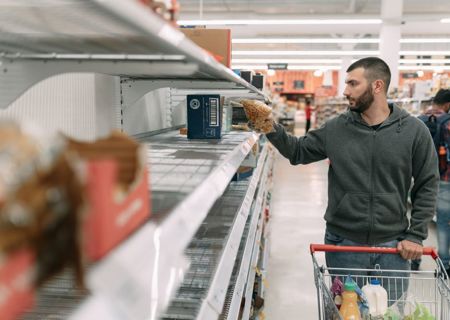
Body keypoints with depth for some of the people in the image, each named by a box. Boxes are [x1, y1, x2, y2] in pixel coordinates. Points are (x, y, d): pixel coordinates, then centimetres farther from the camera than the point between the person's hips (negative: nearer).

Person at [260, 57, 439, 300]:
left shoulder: (414, 130, -6)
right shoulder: (336, 128, -3)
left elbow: (427, 186, -1)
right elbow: (298, 151, 6)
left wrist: (415, 236, -5)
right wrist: (272, 129, -10)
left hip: (393, 246, 0)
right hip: (343, 244, 1)